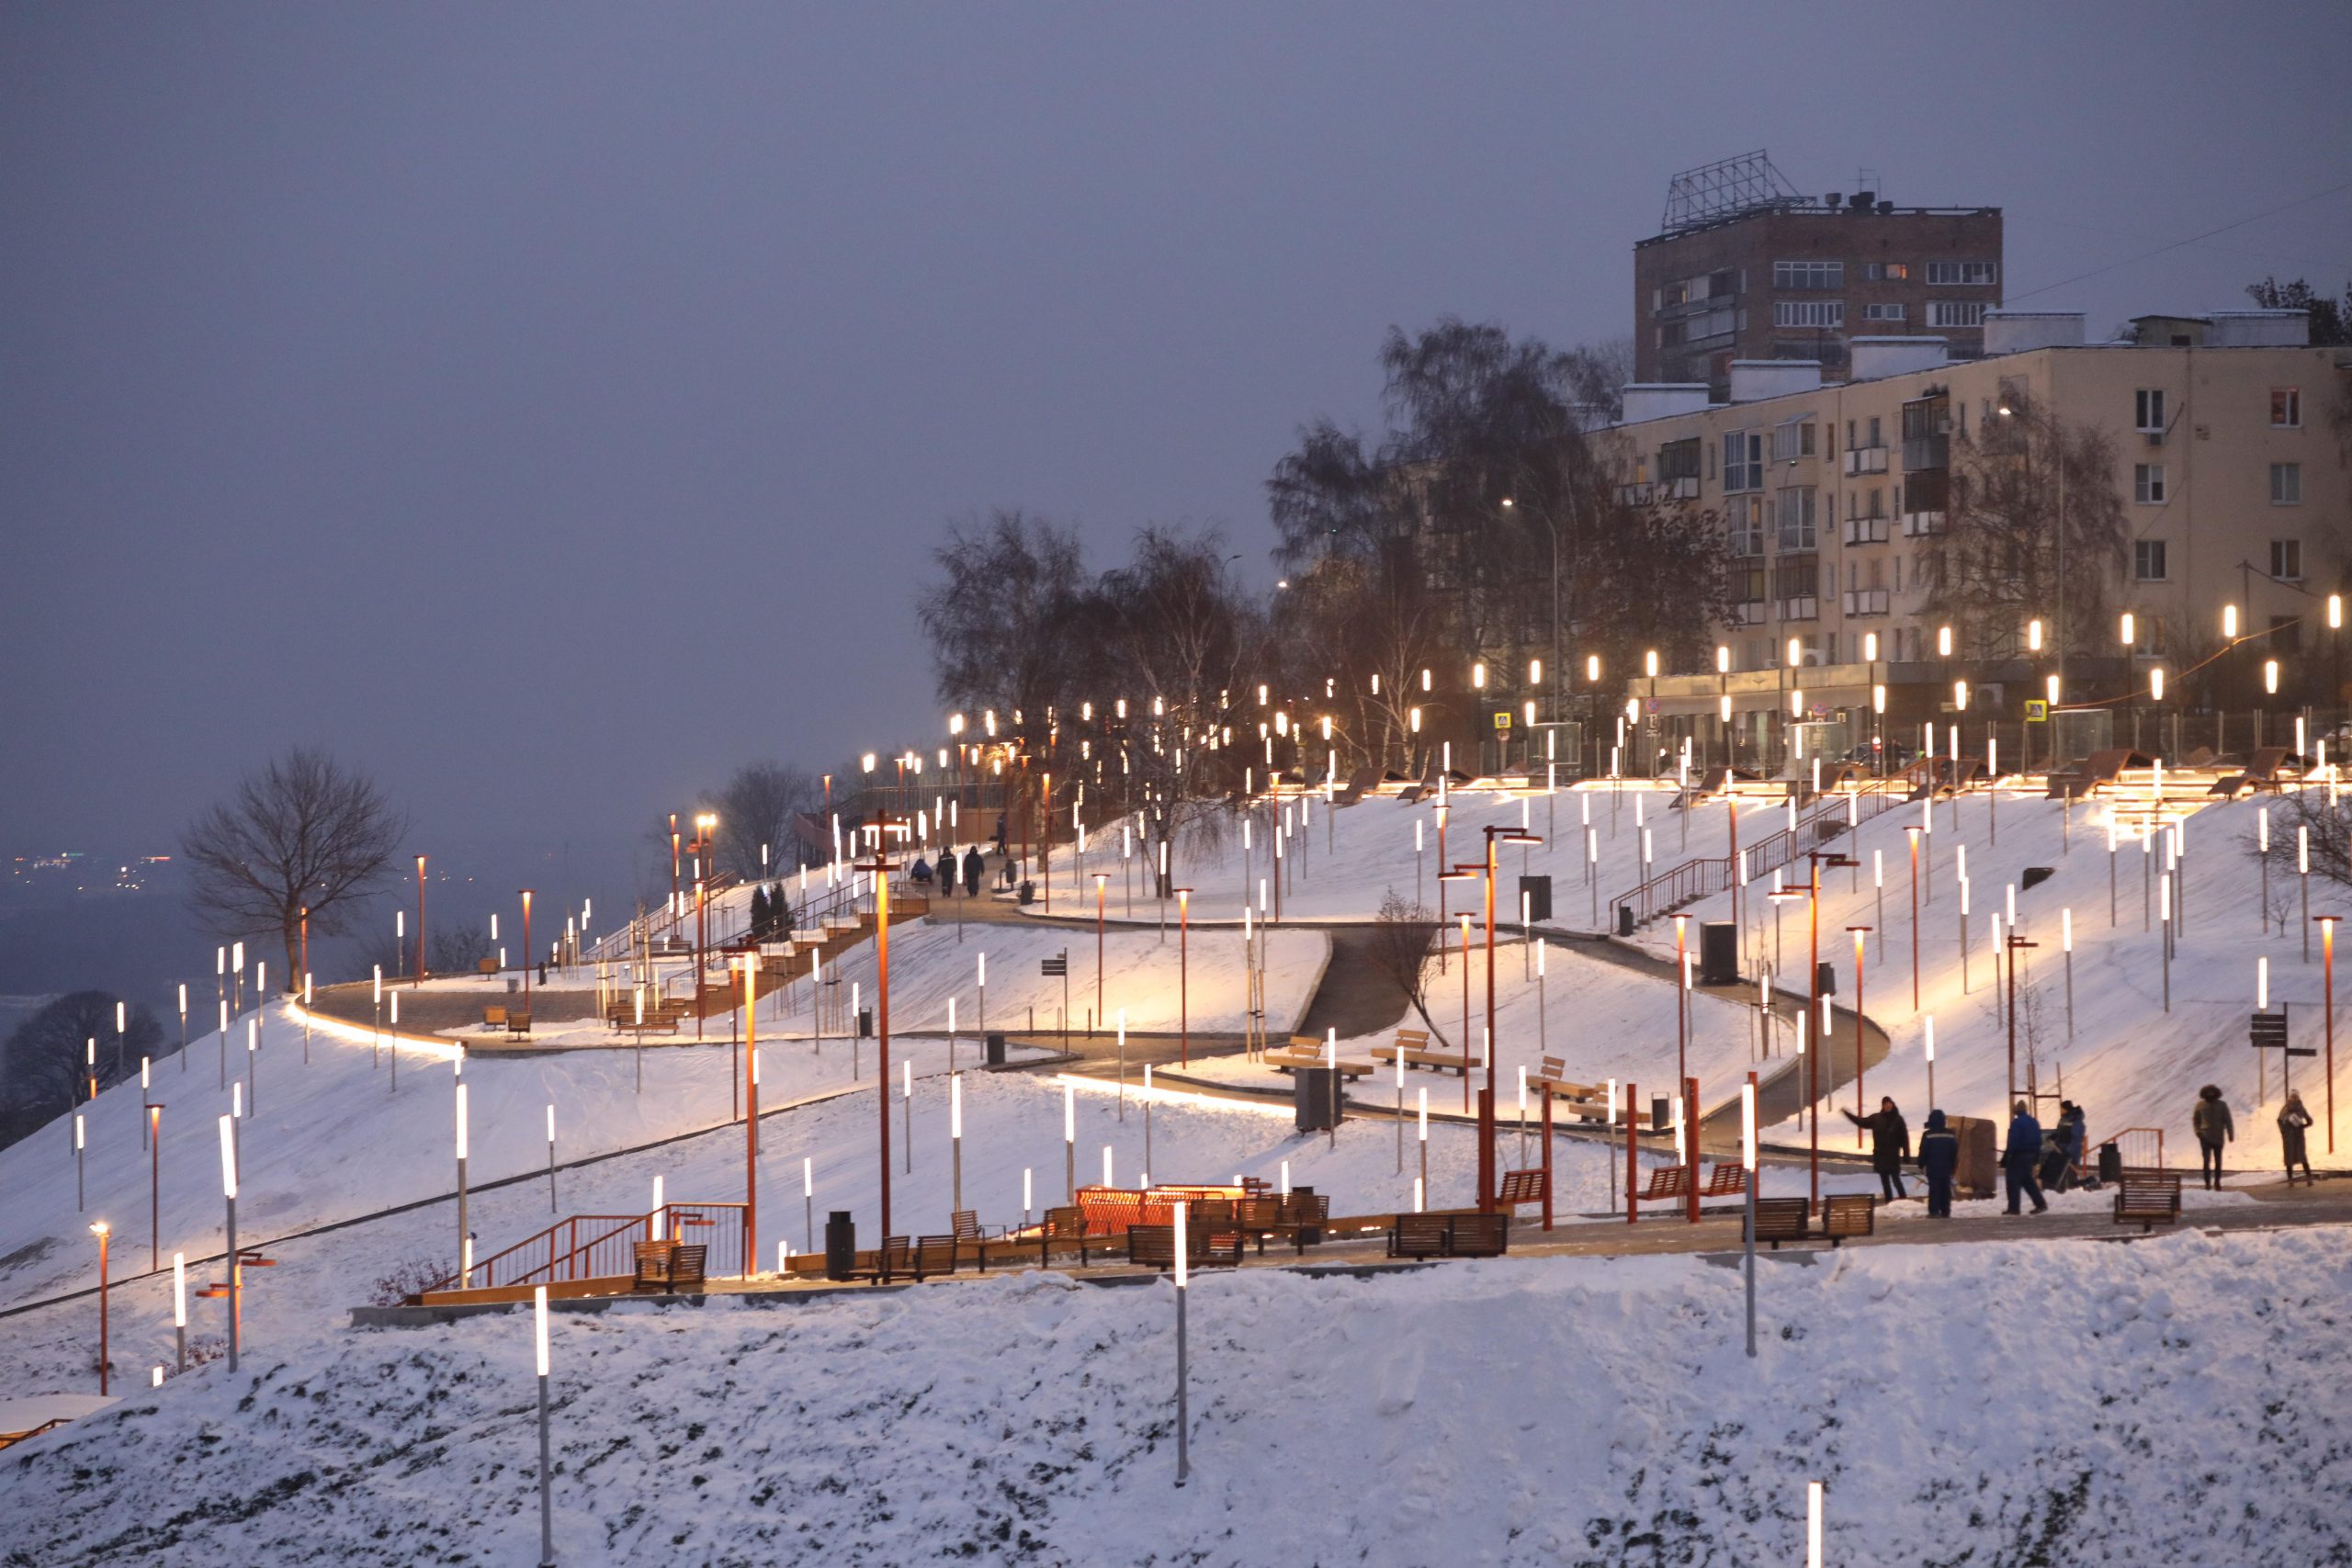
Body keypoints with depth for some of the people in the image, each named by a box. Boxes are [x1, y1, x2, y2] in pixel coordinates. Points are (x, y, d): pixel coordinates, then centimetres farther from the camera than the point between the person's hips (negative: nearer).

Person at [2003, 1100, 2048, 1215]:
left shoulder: (2016, 1123, -15)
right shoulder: (2034, 1122, 10)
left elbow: (2013, 1142, -19)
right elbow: (2039, 1141, 14)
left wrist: (2006, 1157, -15)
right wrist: (2036, 1157, 19)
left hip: (2018, 1155, -8)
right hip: (2030, 1155, 8)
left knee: (2013, 1181, -2)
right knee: (2028, 1180, 16)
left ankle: (2013, 1207, -3)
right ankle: (2041, 1204, 9)